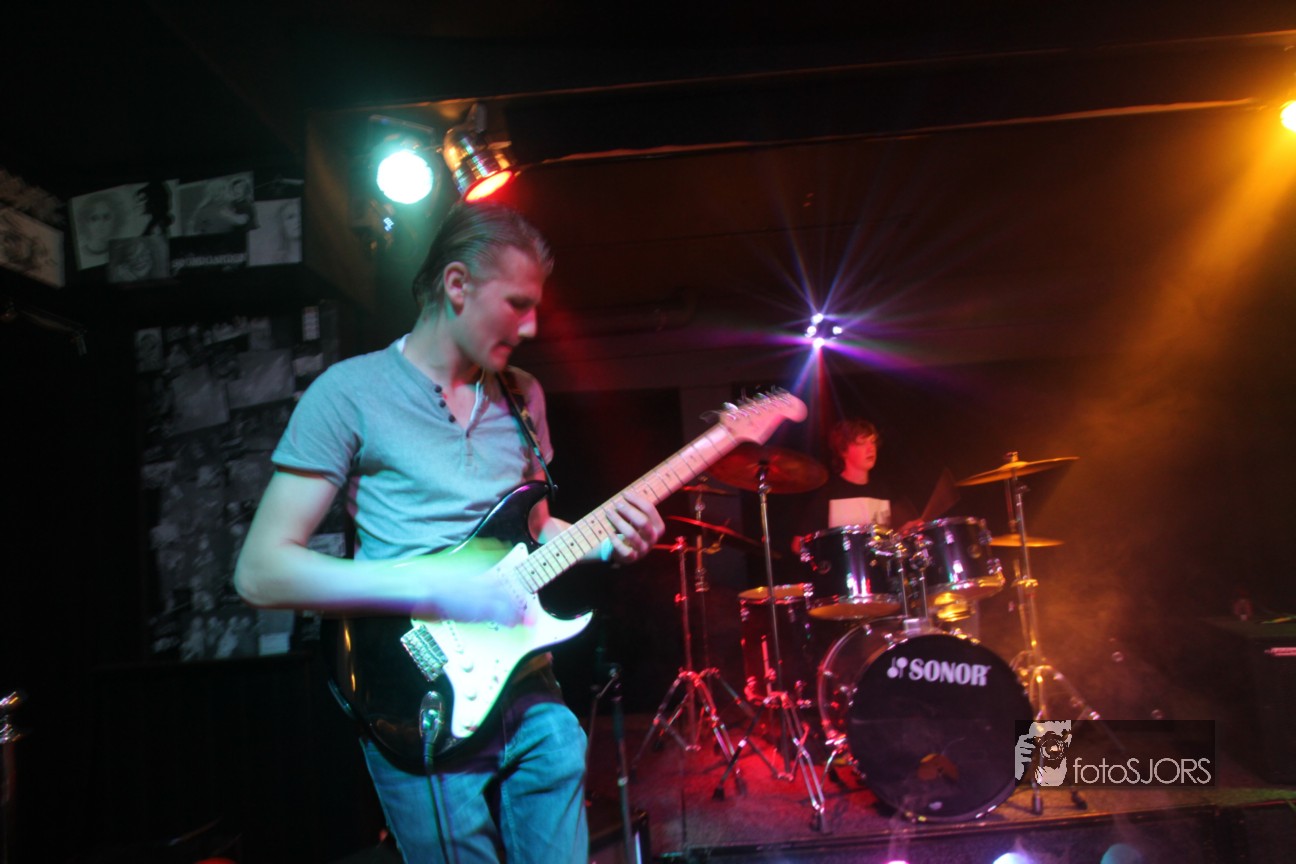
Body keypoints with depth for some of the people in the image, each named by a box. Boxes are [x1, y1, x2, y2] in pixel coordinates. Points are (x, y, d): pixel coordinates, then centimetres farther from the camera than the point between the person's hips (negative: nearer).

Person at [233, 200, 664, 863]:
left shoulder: (522, 396, 9)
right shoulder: (351, 392, -9)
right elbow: (260, 572, -14)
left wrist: (605, 542, 0)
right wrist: (435, 589, -22)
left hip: (530, 690, 6)